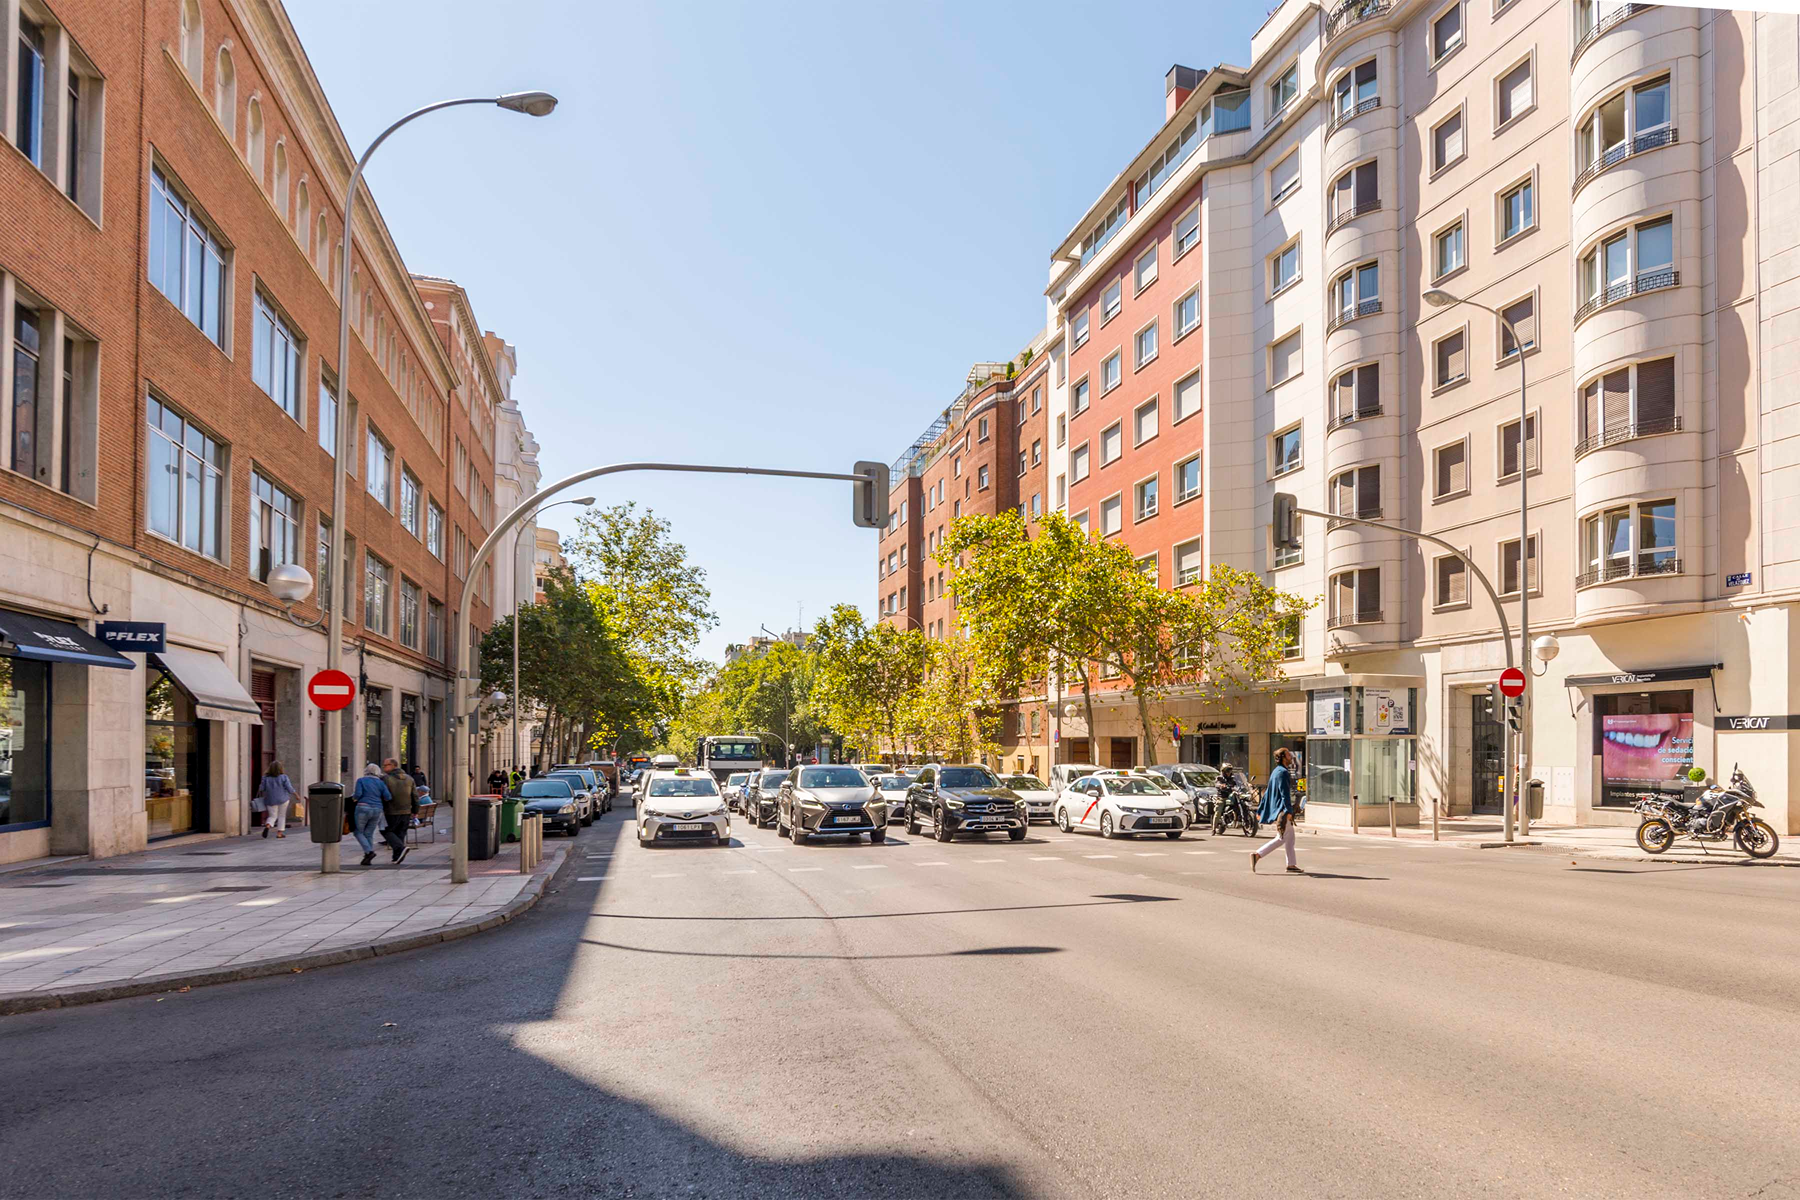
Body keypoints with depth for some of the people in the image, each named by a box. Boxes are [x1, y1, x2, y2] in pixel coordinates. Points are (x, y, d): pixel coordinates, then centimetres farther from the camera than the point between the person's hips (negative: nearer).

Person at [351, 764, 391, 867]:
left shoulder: (361, 781, 2)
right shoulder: (380, 783, 9)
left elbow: (358, 794, -11)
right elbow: (387, 797, -1)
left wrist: (353, 797, 10)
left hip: (363, 808, -3)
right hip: (377, 810, 3)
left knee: (358, 832, 9)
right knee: (369, 834, 10)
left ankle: (369, 852, -10)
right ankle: (367, 859, 3)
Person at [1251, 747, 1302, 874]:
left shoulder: (1275, 772, 16)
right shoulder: (1283, 772, -14)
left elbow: (1267, 793, 19)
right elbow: (1285, 793, -21)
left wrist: (1261, 810, 21)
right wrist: (1289, 811, -24)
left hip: (1276, 810, 10)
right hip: (1282, 810, -10)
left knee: (1290, 837, 12)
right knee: (1281, 838, -8)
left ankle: (1291, 865, 14)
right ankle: (1257, 854, -12)